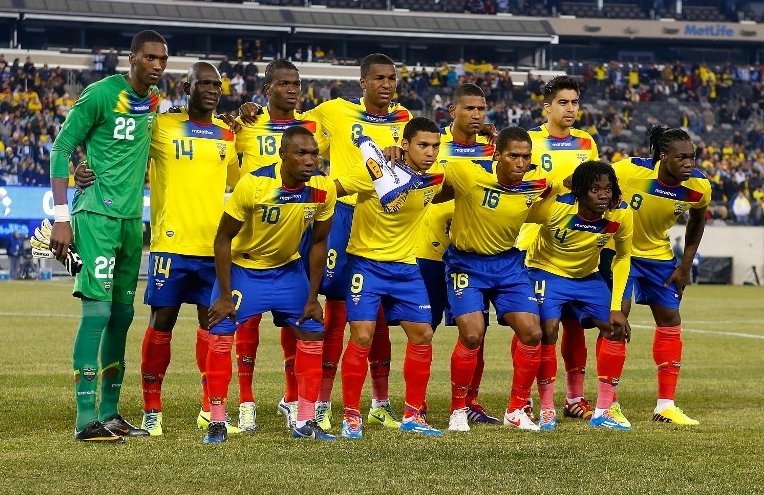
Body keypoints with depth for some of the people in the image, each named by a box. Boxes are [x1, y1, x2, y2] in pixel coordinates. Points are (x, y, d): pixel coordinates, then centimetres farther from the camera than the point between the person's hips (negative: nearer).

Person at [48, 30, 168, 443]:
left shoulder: (155, 100, 10)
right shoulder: (101, 95, -12)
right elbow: (61, 149, -10)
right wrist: (62, 218, -14)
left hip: (132, 218, 8)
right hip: (97, 216, -8)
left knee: (122, 314, 11)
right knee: (97, 311, -12)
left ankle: (109, 412, 20)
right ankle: (86, 420, -11)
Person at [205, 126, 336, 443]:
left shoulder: (324, 189, -18)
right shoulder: (253, 184, -29)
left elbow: (318, 243, -2)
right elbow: (223, 238, -18)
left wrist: (312, 298, -2)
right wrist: (225, 296, -18)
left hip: (288, 268, 4)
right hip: (243, 266, -4)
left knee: (313, 333, -1)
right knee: (220, 332, -14)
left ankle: (305, 423, 9)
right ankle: (217, 423, -4)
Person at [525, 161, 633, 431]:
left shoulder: (621, 214, -21)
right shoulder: (553, 207, -32)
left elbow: (622, 257, -4)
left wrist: (616, 307, -6)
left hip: (588, 275, 4)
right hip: (546, 270, -4)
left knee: (616, 329, -5)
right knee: (548, 330, -22)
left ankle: (604, 410, 5)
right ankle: (546, 410, -7)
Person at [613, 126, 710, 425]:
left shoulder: (699, 187, -16)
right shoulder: (629, 171, -30)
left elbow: (697, 221, 5)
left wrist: (685, 265, 3)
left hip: (659, 255, 5)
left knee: (670, 320, 3)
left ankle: (666, 406, 12)